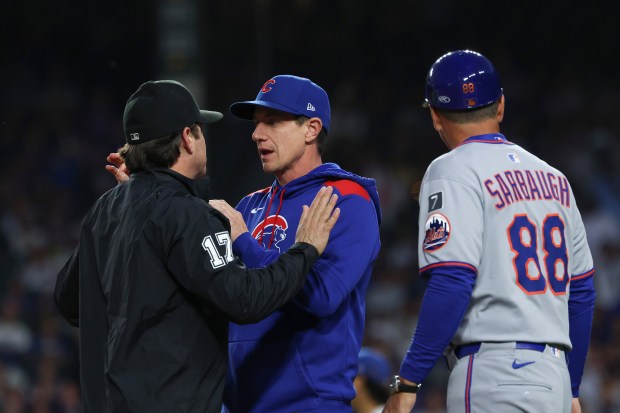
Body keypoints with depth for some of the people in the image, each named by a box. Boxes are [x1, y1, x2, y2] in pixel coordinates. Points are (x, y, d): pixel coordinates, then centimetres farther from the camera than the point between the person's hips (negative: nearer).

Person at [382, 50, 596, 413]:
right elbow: (581, 291, 18)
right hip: (555, 378, 7)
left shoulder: (453, 172, -4)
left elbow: (452, 283, -16)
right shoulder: (553, 177, 17)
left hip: (494, 379, -7)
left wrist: (407, 383, -14)